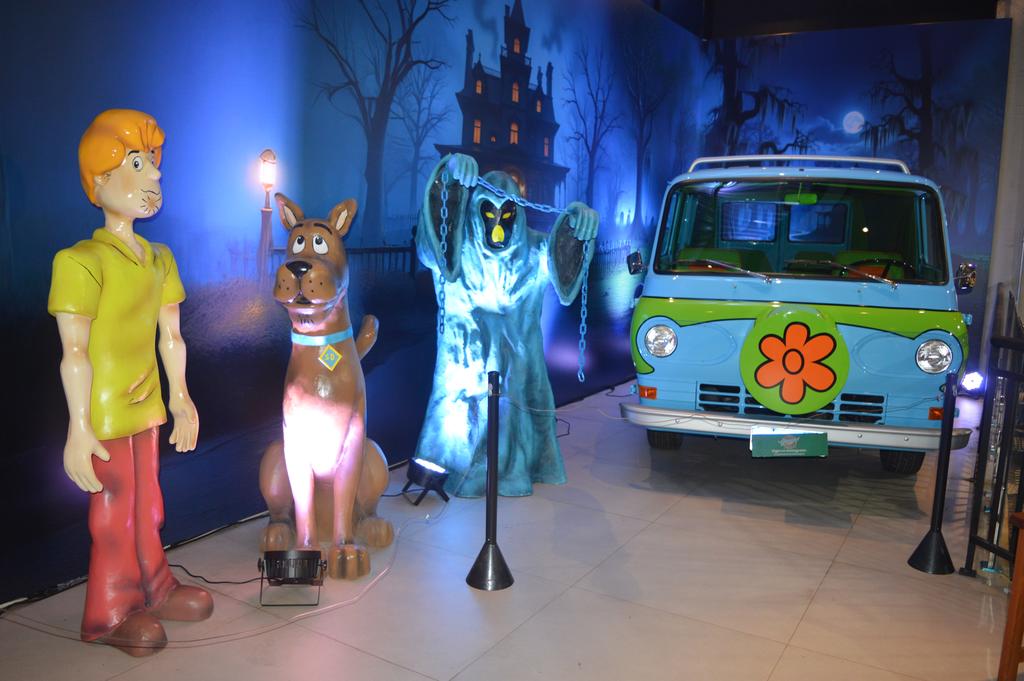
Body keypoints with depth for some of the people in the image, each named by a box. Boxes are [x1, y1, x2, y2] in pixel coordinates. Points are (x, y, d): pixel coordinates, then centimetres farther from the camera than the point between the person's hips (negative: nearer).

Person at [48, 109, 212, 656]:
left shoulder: (159, 259, 7)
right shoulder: (82, 261, -18)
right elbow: (74, 352, -19)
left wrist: (180, 397, 15)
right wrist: (79, 429, -18)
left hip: (145, 406, 7)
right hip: (105, 412, -7)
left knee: (146, 501, 18)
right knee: (114, 508, 5)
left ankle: (152, 586, 34)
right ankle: (111, 612, 22)